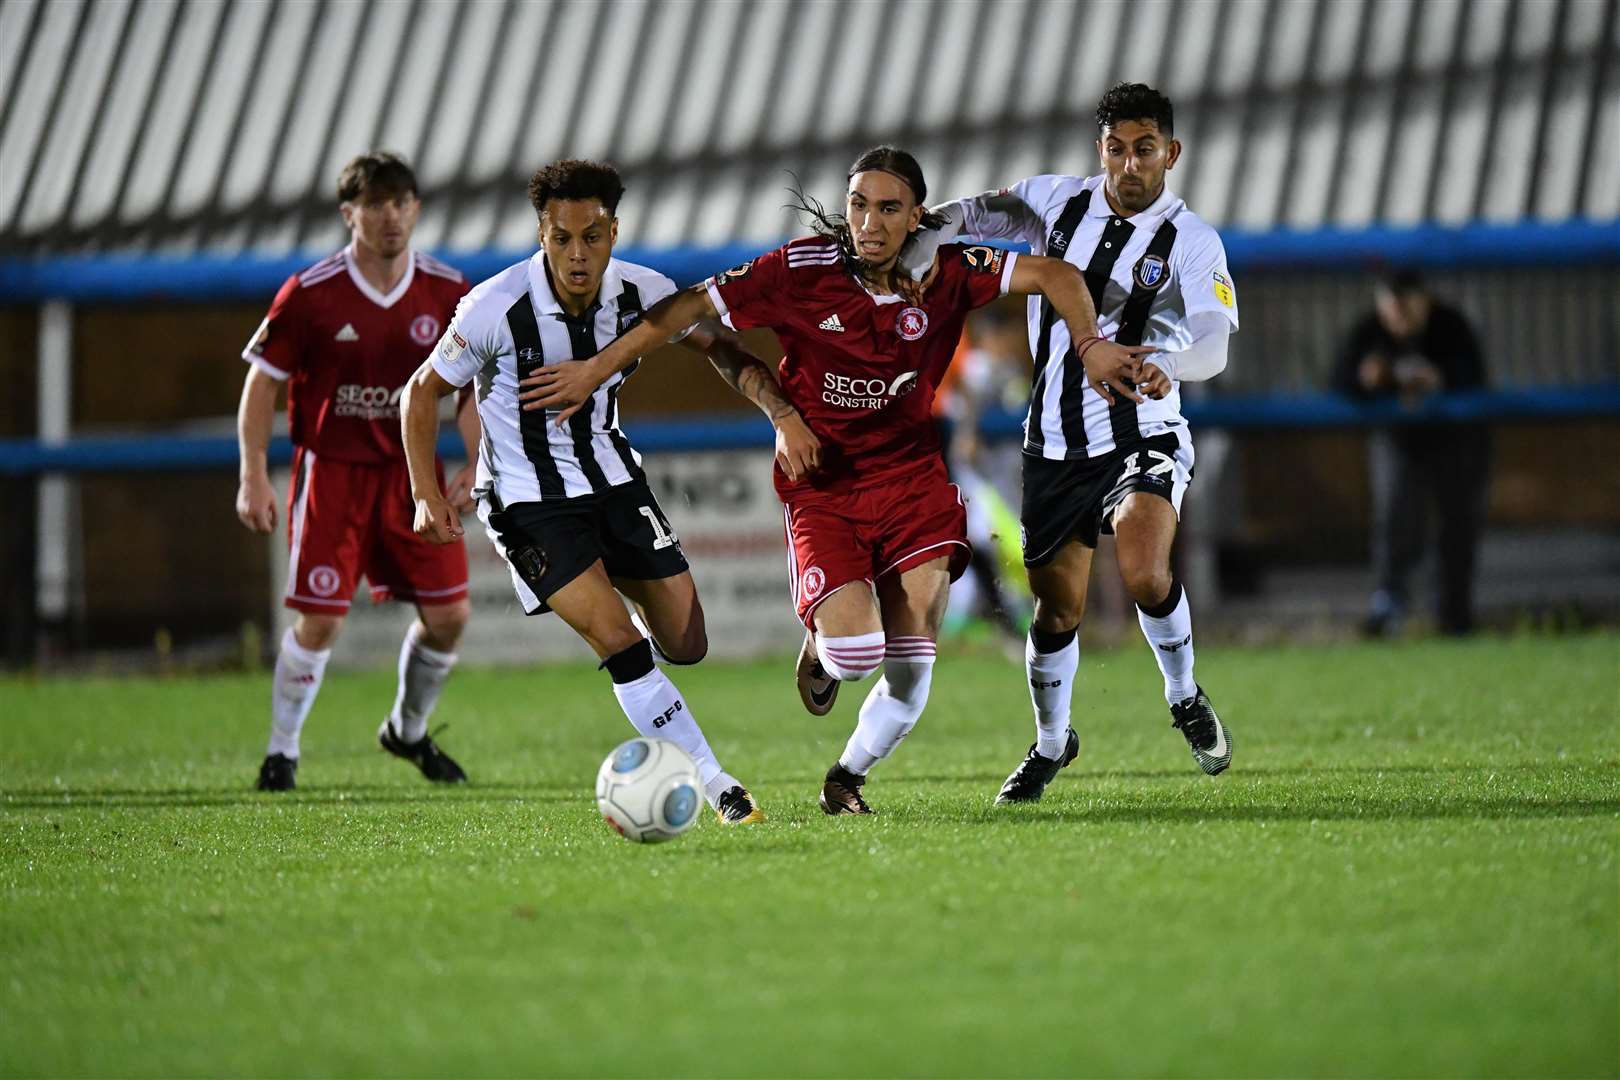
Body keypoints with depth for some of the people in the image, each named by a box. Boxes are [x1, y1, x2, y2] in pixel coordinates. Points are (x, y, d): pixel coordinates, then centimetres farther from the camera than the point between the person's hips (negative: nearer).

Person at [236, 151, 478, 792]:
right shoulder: (310, 295, -11)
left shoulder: (446, 294, -1)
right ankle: (281, 751, 10)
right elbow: (261, 382, -4)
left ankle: (408, 731, 26)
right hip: (331, 468, -4)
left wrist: (476, 465, -4)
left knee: (449, 614, 0)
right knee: (320, 620, -10)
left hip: (409, 468, 4)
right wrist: (254, 477, -10)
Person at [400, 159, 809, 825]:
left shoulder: (642, 293, -12)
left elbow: (719, 347, 4)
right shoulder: (496, 308, -22)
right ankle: (719, 791, -12)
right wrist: (427, 494, -14)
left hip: (613, 477, 4)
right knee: (618, 642, -19)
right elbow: (423, 390, -8)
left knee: (685, 645, 1)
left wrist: (783, 414, -11)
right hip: (527, 500, -4)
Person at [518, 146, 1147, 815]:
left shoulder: (944, 275, -7)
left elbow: (1056, 276, -3)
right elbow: (692, 307, -7)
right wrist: (596, 371, -6)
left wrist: (1091, 348, -18)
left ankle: (846, 779, 21)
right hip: (820, 483, -2)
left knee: (911, 667, -6)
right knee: (855, 649, -20)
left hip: (910, 474, 2)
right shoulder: (802, 270, -13)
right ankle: (821, 648, 19)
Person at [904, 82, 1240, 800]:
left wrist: (1168, 367, -45)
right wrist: (898, 277, -7)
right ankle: (1051, 742, 29)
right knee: (1058, 608, 4)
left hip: (1140, 436, -3)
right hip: (1055, 444, 3)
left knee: (1145, 574, -26)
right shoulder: (1056, 203, 0)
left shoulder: (1191, 243, -9)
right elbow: (955, 218, 8)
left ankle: (1185, 699, 2)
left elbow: (1213, 343, -24)